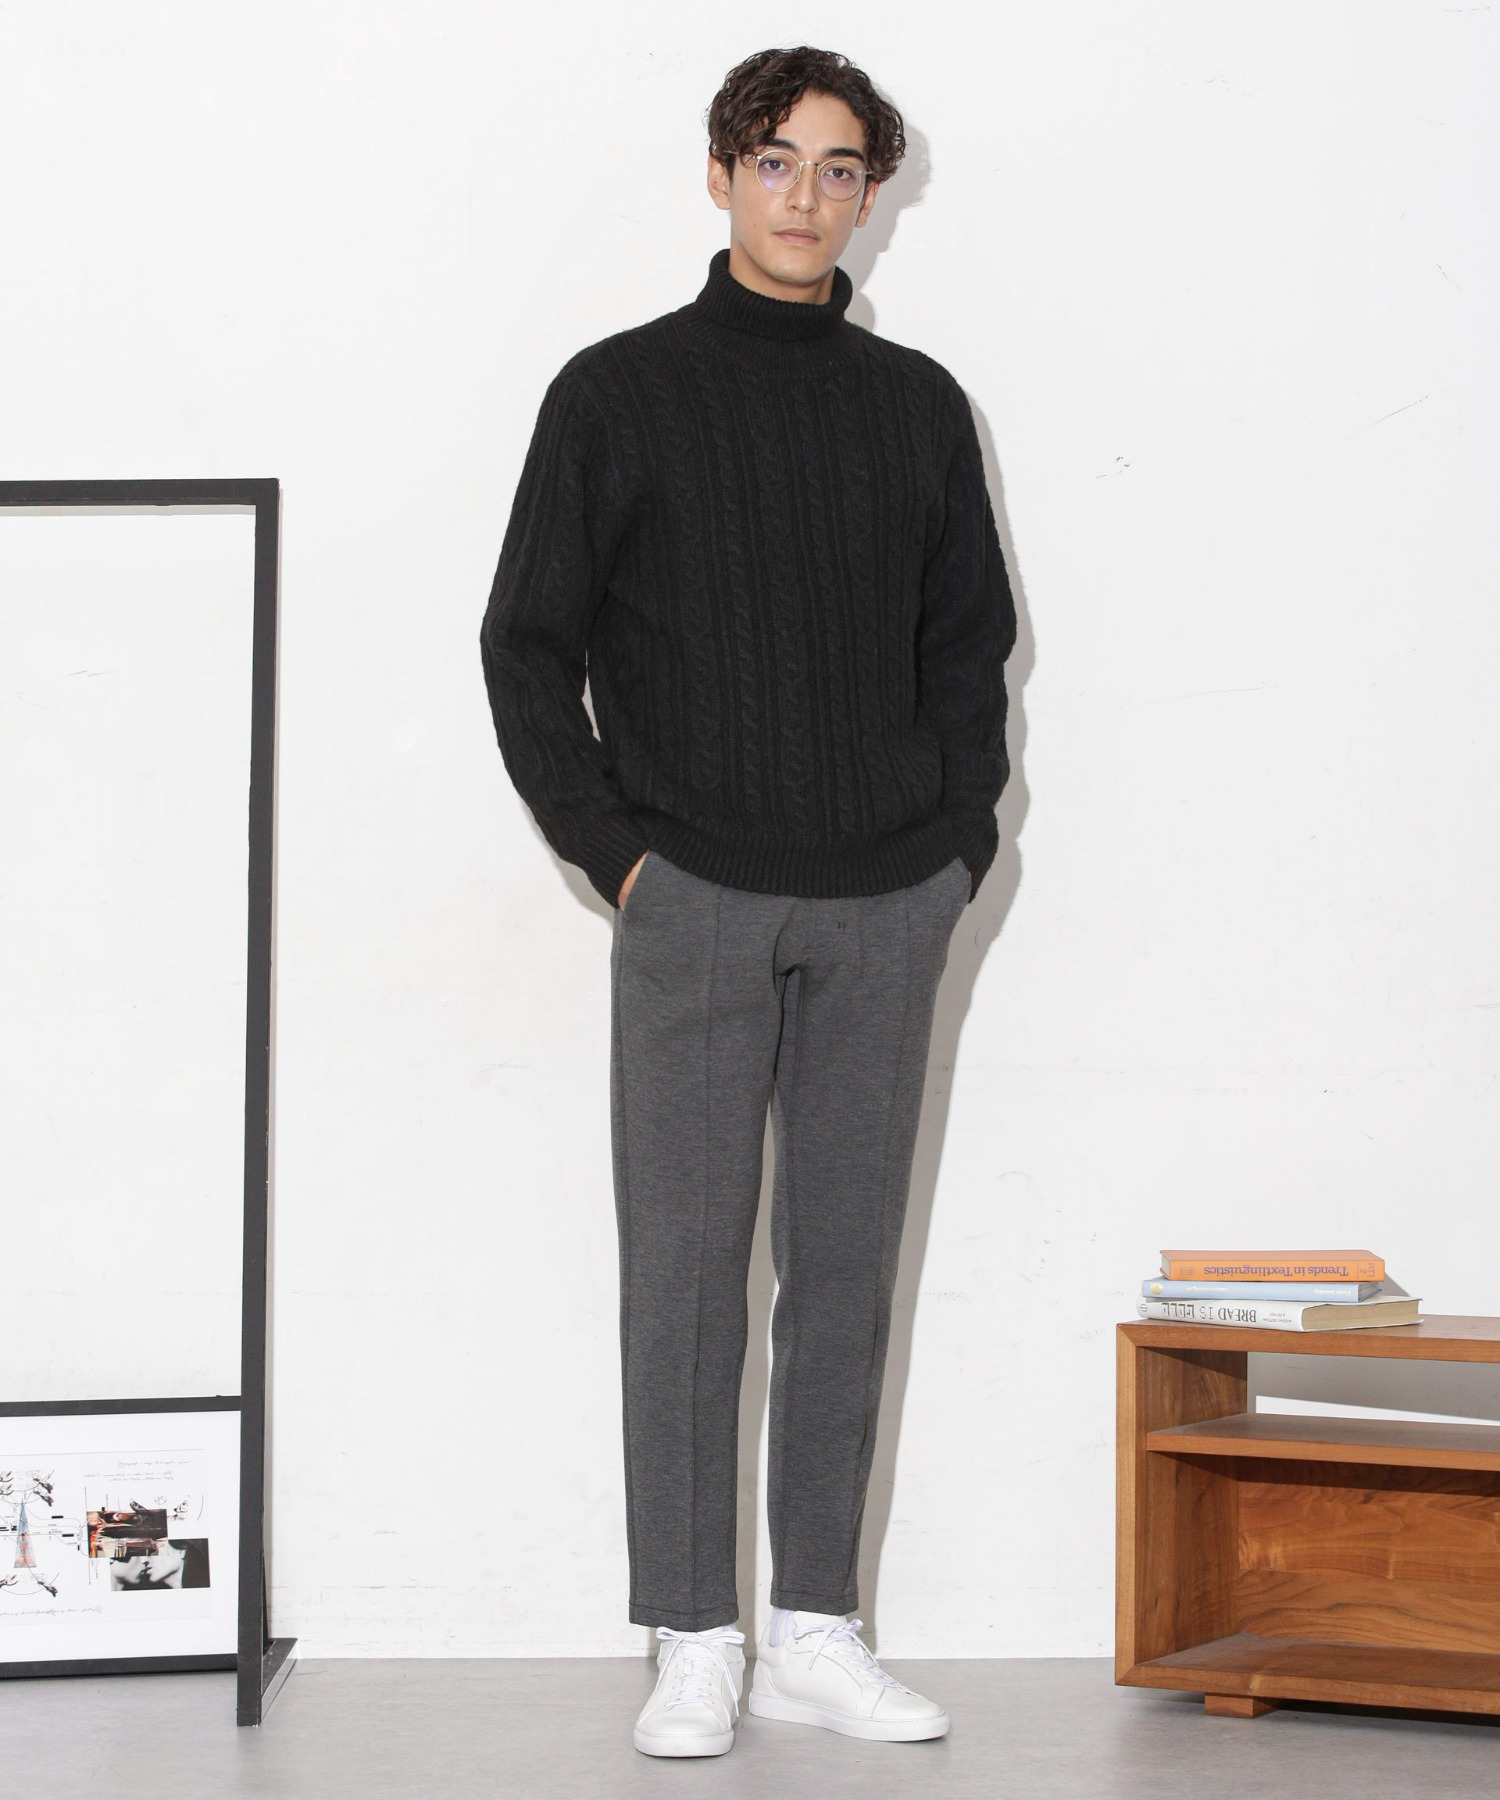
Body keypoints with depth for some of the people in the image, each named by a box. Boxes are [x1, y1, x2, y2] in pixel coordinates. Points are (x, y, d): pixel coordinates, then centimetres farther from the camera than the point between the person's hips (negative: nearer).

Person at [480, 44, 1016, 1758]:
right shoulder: (620, 392, 2)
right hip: (696, 899, -3)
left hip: (886, 909, 3)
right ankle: (695, 1644, 6)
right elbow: (528, 642, 3)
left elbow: (970, 641, 17)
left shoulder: (917, 405, 11)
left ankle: (817, 1632, 14)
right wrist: (611, 846, -5)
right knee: (686, 1266, -1)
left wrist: (961, 840, 6)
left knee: (846, 1268, 6)